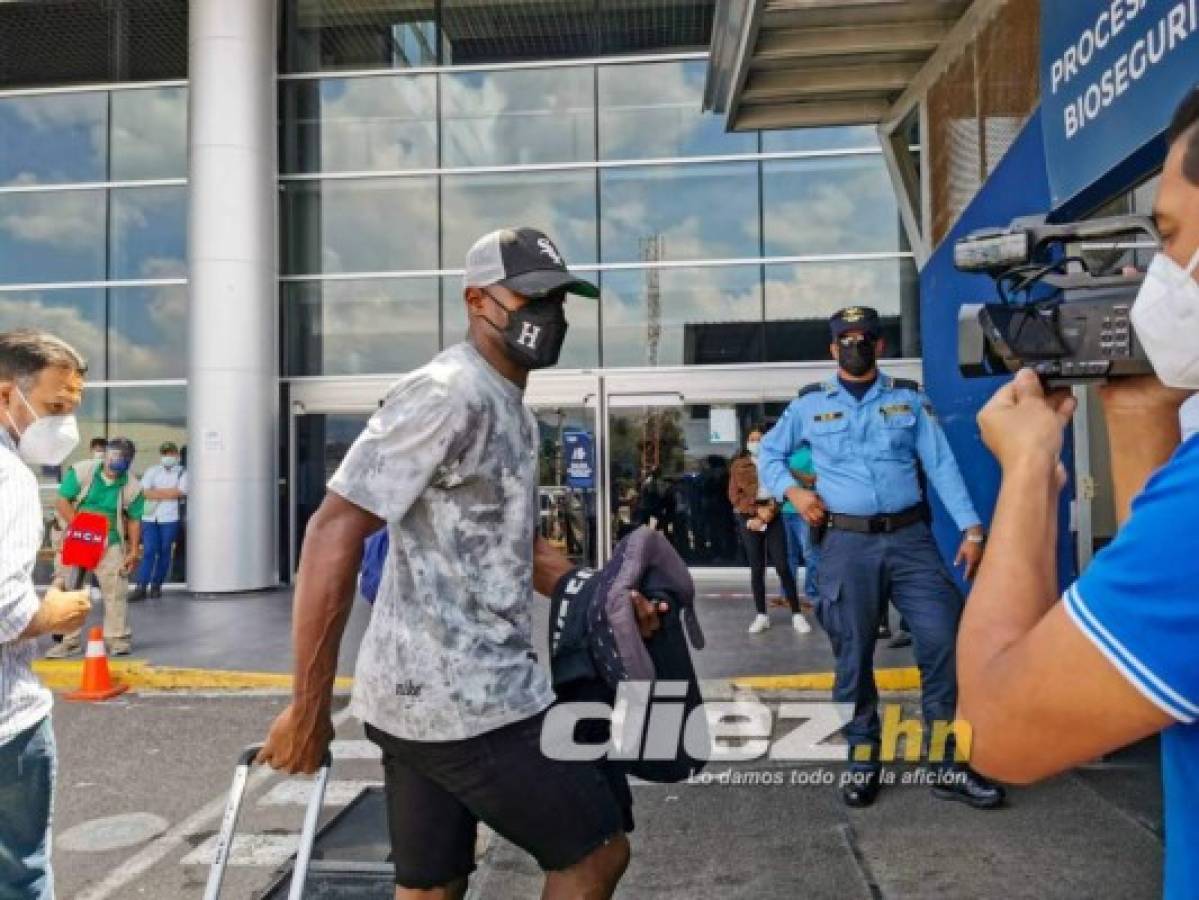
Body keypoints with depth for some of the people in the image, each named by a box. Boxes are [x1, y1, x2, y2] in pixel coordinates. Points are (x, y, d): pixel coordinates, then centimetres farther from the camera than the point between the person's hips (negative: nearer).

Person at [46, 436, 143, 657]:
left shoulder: (132, 487, -9)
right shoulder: (81, 471, -13)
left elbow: (134, 520, -1)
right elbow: (61, 502, -11)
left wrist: (133, 551, -4)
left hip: (110, 543, 0)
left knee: (116, 590, -3)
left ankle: (117, 637, 9)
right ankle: (68, 640, 14)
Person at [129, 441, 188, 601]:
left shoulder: (183, 473, 6)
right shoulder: (152, 471, 14)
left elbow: (180, 492, -9)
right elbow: (144, 492, 2)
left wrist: (156, 492, -2)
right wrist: (168, 493, -5)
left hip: (170, 518, -1)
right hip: (150, 517, 1)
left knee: (164, 552, 4)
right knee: (148, 552, -5)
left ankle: (156, 585, 13)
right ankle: (141, 587, -6)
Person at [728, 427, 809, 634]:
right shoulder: (739, 464, 9)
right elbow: (735, 496, 1)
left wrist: (769, 512, -12)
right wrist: (757, 510, -10)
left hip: (773, 517, 0)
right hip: (748, 517, 0)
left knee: (782, 566, -6)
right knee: (757, 568, 1)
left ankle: (796, 614, -2)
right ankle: (761, 615, 7)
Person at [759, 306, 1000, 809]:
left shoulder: (909, 399, 9)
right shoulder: (810, 404, 9)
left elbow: (942, 465, 5)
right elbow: (770, 452, 19)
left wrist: (971, 528, -3)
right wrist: (792, 491, 1)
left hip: (910, 539, 1)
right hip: (848, 544, 0)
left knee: (945, 641, -5)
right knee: (854, 655, 5)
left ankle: (950, 764, 10)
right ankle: (863, 758, 22)